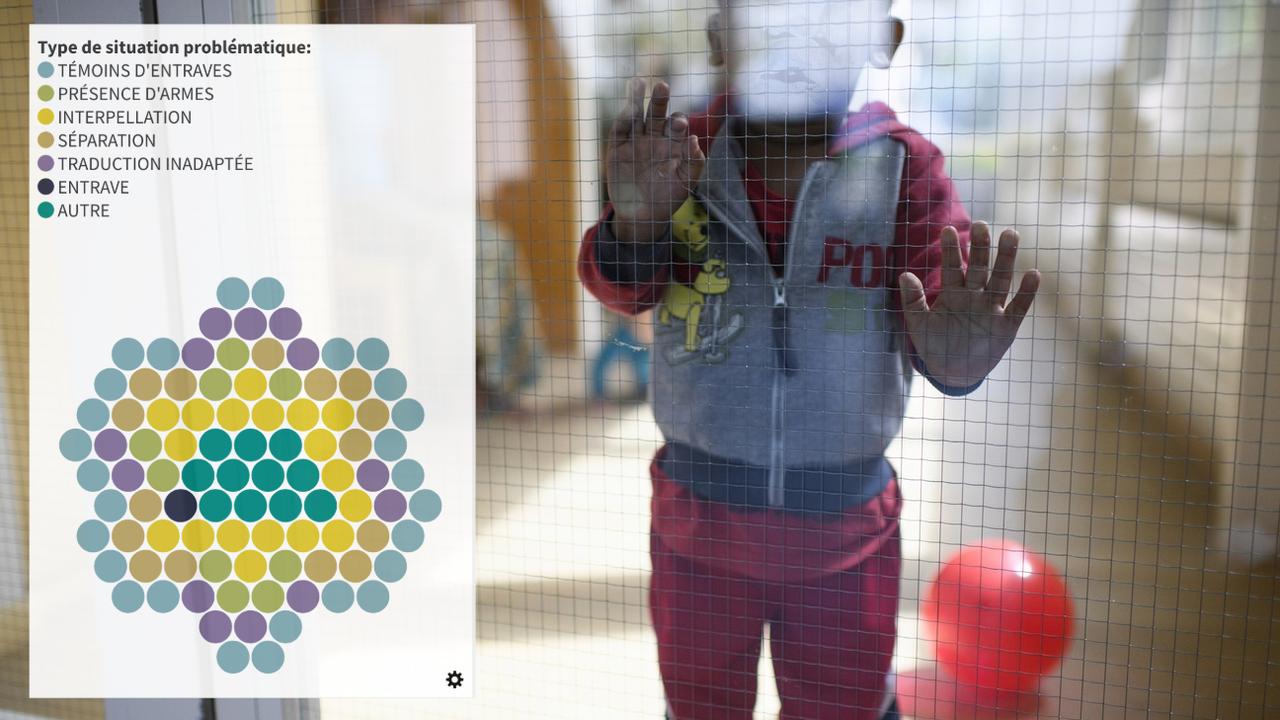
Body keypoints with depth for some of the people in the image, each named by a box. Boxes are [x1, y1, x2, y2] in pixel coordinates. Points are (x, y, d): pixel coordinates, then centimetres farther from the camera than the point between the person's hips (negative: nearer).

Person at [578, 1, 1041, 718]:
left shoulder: (905, 167, -10)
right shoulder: (683, 154, -7)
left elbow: (942, 294, -20)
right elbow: (618, 283, -19)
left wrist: (953, 357, -43)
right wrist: (636, 226, -42)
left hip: (845, 528, -1)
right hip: (697, 520, 1)